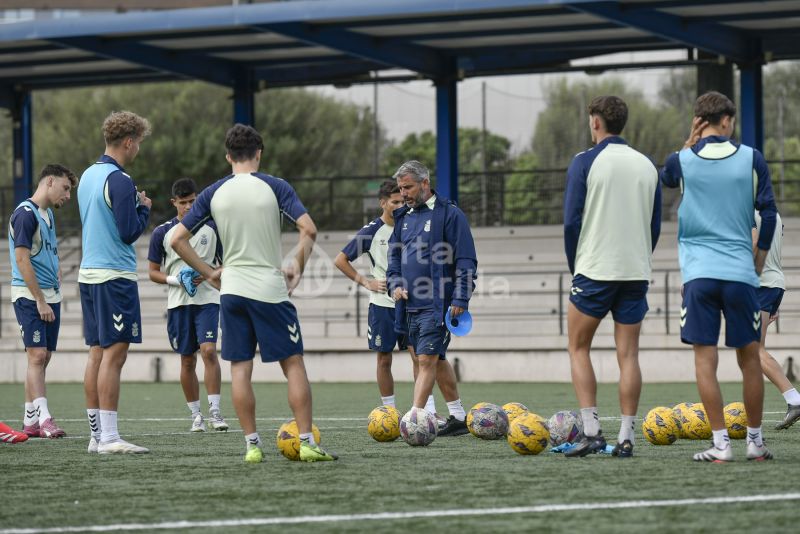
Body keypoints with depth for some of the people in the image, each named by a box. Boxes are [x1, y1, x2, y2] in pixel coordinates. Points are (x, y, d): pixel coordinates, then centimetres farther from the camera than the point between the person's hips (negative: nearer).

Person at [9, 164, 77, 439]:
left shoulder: (48, 214, 16)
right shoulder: (25, 214, -13)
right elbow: (22, 260, -18)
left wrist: (56, 273, 12)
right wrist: (40, 301, -19)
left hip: (50, 296, 9)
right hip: (29, 296, -9)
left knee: (42, 358, 8)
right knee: (37, 355, -14)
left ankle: (30, 421, 12)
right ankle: (44, 419, -20)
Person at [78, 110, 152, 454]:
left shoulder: (88, 175, 14)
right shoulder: (119, 180, -14)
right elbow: (129, 232, -16)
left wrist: (134, 205, 15)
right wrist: (144, 207, 1)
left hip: (89, 273, 9)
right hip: (115, 275, -9)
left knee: (98, 353, 9)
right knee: (115, 353, -9)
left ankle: (96, 435, 10)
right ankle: (109, 437, -12)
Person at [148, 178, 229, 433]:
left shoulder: (212, 228, 4)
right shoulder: (162, 233, 4)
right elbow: (153, 272, 8)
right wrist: (175, 280, -10)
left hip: (207, 299, -1)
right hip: (178, 302, 1)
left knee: (209, 351, -17)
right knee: (187, 360, 4)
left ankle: (215, 411, -14)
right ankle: (195, 414, 14)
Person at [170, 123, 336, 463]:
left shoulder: (214, 193, 3)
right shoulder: (274, 187, -4)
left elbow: (177, 239, 2)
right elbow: (308, 229, -14)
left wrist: (208, 273, 9)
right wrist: (298, 267, -1)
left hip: (231, 290, 2)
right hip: (270, 289, -2)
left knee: (240, 368, 5)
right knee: (293, 364, 4)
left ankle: (252, 445, 2)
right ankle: (307, 443, -1)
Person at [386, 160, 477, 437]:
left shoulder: (449, 214, -7)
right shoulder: (403, 217, 15)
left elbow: (465, 261, -9)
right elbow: (394, 255, 23)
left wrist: (460, 299, -15)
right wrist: (395, 284, 5)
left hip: (437, 305, -8)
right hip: (411, 305, 8)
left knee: (427, 360, -12)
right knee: (437, 360, 13)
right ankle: (458, 418, 22)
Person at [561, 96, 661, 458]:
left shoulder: (585, 162, -6)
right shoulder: (647, 166, 9)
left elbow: (571, 221, -7)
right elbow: (656, 225, 12)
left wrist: (575, 266, 5)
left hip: (594, 270, -4)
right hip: (636, 272, 4)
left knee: (579, 349, 8)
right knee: (628, 354, 5)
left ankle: (591, 431, -3)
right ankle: (625, 438, 0)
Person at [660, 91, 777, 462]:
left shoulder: (682, 161, 1)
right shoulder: (751, 159, 1)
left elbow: (665, 178, 25)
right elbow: (768, 212, 2)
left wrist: (689, 143, 14)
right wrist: (759, 260, 13)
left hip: (698, 274, -1)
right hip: (741, 273, 1)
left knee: (705, 358, -1)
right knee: (749, 357, 10)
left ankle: (720, 444, -7)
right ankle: (755, 441, 17)